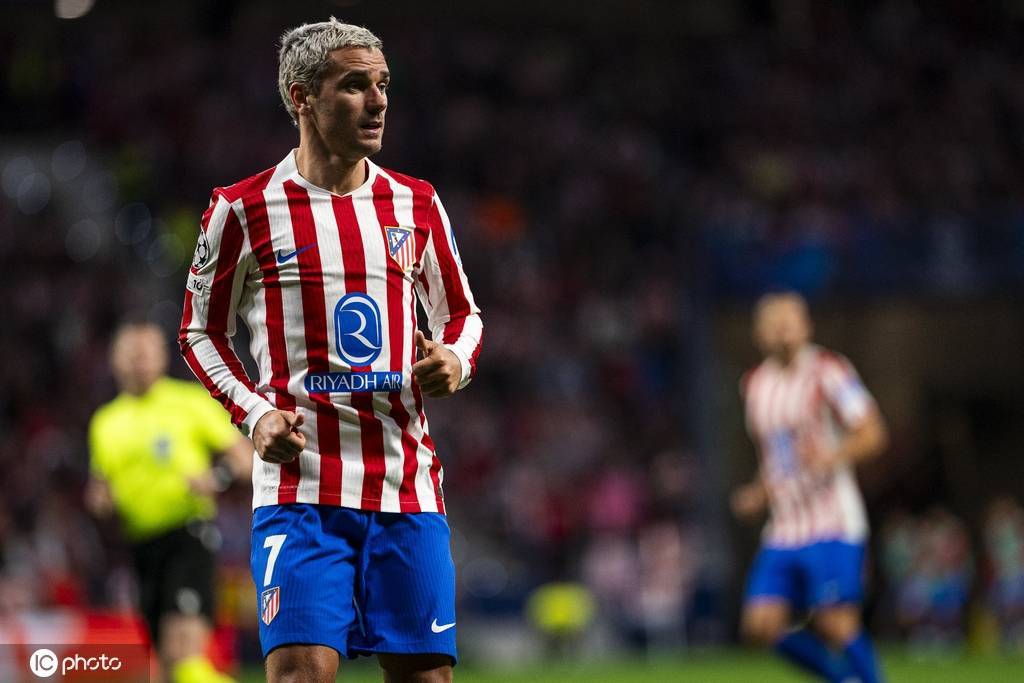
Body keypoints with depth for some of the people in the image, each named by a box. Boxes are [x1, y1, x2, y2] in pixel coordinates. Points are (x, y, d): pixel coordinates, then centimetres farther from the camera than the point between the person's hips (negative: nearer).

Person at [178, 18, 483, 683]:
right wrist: (255, 413, -6)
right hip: (301, 487, -3)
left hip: (408, 488, 3)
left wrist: (455, 361, -3)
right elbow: (201, 332, 10)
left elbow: (462, 314, 21)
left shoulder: (416, 203, 10)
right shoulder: (243, 209, 0)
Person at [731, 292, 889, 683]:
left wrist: (833, 457, -29)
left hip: (833, 527, -6)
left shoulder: (827, 372, -5)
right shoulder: (755, 385, 14)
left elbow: (873, 435, -12)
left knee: (837, 626, -13)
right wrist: (758, 495, 13)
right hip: (783, 531, 6)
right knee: (761, 625, -6)